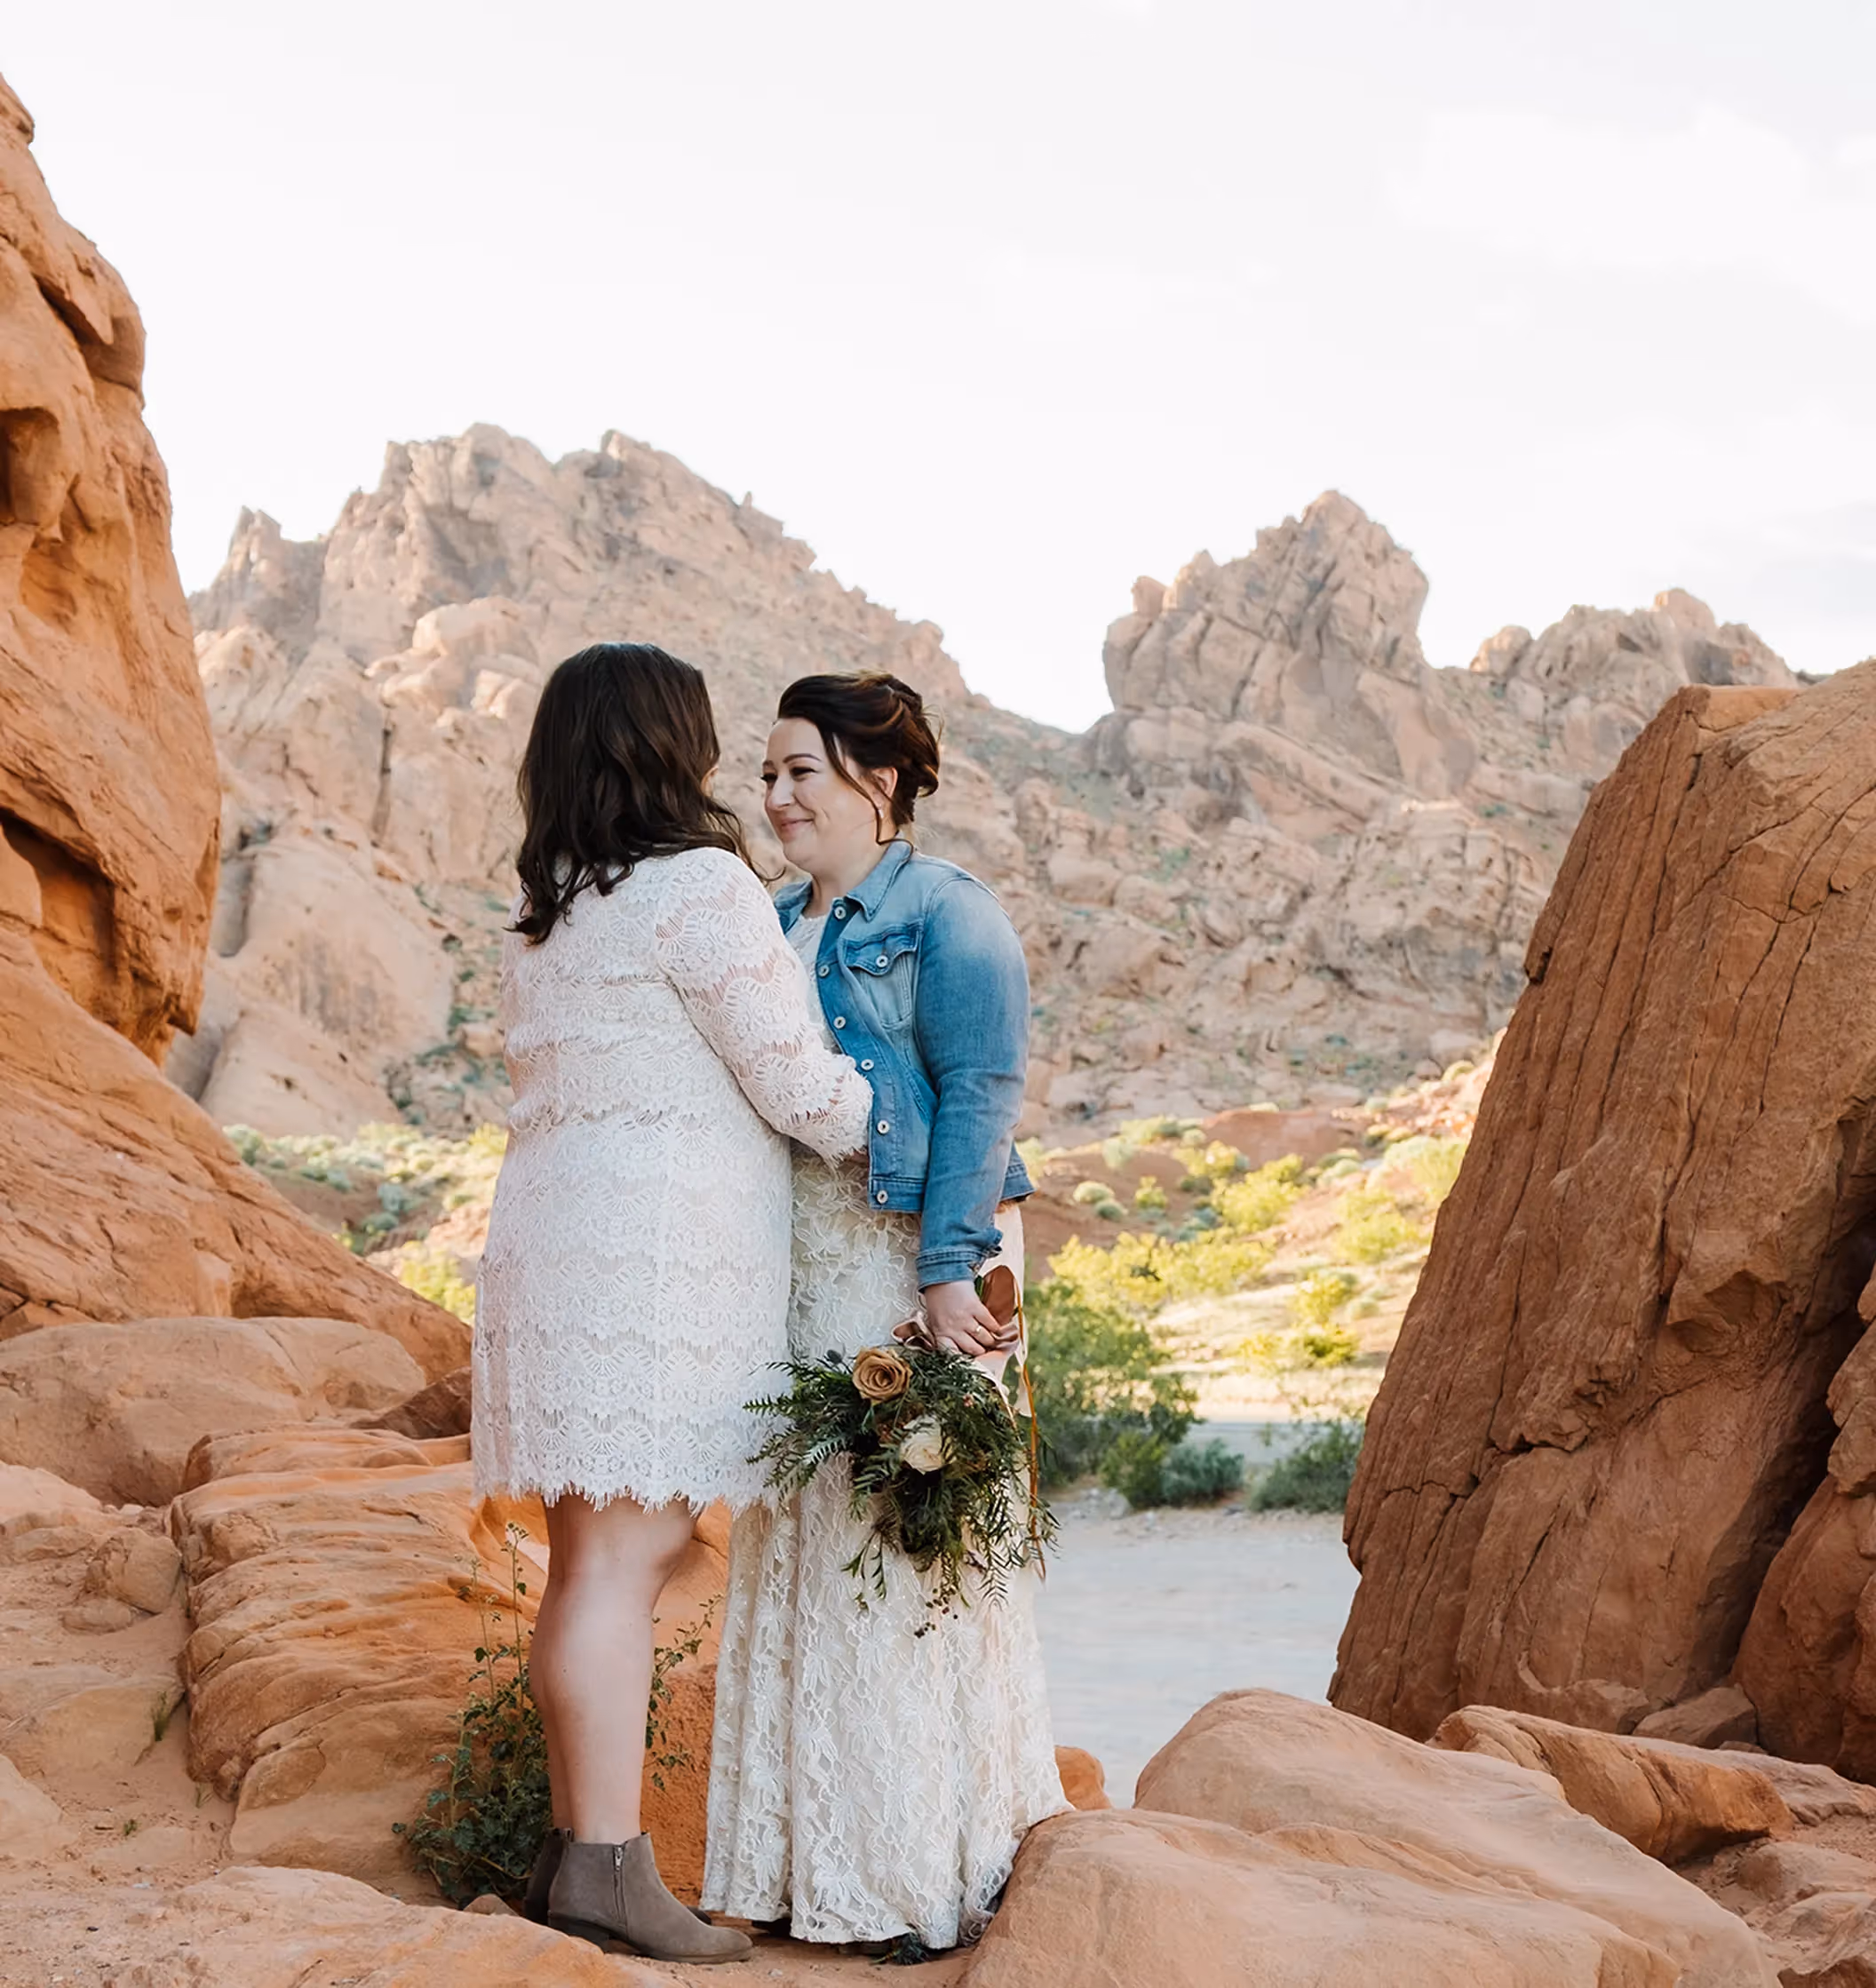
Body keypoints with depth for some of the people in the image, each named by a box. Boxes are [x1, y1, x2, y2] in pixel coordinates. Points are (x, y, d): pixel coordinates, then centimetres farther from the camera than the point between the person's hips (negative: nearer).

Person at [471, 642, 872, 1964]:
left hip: (554, 1234, 9)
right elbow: (801, 1085, -9)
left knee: (594, 1560, 12)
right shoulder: (702, 886, -10)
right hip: (660, 1247, -9)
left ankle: (578, 1844, 17)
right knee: (625, 1557, -8)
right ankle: (607, 1866, -7)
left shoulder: (545, 916, 16)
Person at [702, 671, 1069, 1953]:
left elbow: (982, 1098, -14)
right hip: (803, 1268, 8)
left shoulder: (945, 915, -6)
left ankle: (937, 1869, 6)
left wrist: (948, 1272, -20)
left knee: (906, 1544, -5)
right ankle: (812, 1859, 18)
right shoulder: (783, 925, 16)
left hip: (914, 1260, -8)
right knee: (800, 1545, 8)